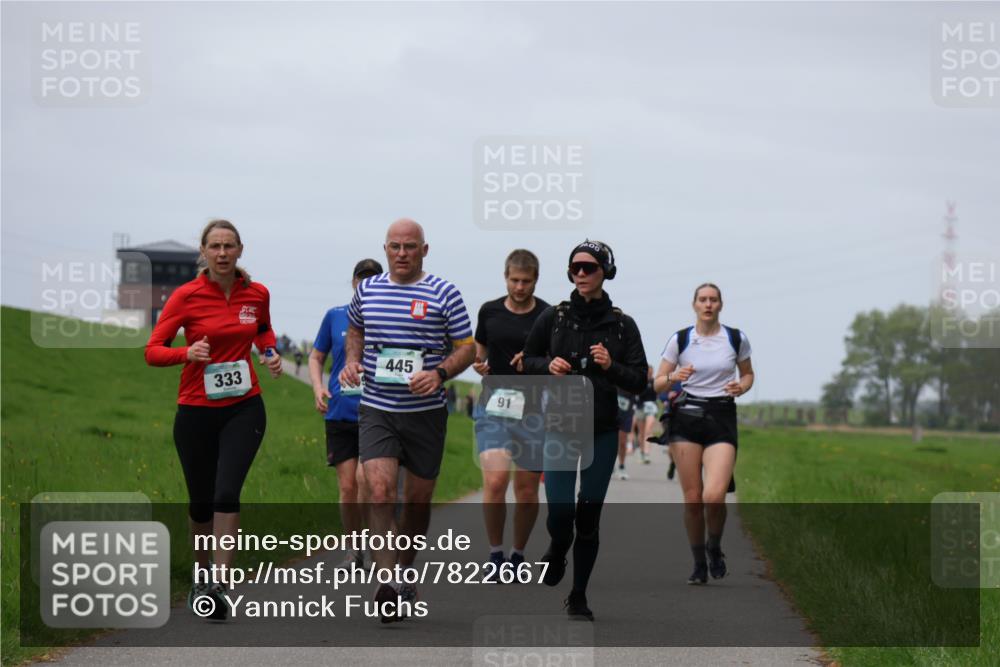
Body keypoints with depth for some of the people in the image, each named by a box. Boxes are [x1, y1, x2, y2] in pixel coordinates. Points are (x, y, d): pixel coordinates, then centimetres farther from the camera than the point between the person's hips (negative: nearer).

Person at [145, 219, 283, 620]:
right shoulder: (186, 296, -7)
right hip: (196, 411, 0)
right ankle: (201, 576, 34)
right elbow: (153, 351, -7)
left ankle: (218, 587, -20)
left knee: (227, 492, -18)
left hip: (243, 409, 0)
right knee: (201, 503, 8)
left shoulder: (257, 294, 2)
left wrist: (271, 353, 5)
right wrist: (187, 353, -26)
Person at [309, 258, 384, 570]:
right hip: (340, 413, 2)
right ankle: (355, 550, 17)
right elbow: (316, 357, 14)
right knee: (347, 487, 1)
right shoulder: (335, 316, 7)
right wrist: (318, 387, -2)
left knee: (365, 476, -18)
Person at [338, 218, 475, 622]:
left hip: (425, 412, -1)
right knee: (380, 492, -17)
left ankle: (405, 570, 32)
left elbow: (467, 348, 1)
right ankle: (389, 586, -25)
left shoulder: (443, 294, -2)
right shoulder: (367, 290, 7)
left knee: (418, 500, 9)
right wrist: (352, 361, 6)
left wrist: (439, 373, -17)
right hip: (376, 410, 1)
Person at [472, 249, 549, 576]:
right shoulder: (489, 311, 6)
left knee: (527, 491, 4)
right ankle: (495, 554, -3)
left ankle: (518, 555, 24)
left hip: (532, 406, 0)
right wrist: (478, 364, -3)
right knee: (495, 480, -17)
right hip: (494, 403, 0)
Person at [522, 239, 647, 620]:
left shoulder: (622, 325, 1)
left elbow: (640, 381, 1)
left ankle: (579, 599, 14)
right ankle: (558, 551, 27)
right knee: (559, 514, -10)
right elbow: (527, 361, 13)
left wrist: (611, 367, -17)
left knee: (588, 517, 1)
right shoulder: (553, 318, 2)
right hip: (560, 427, 0)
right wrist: (548, 366, -8)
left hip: (602, 432, 0)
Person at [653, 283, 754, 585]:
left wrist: (741, 387, -4)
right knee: (692, 497, -2)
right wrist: (674, 377, -16)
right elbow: (657, 384, 5)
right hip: (686, 418, 1)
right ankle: (699, 564, 16)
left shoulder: (736, 339, 3)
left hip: (722, 419, -1)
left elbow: (748, 374, 18)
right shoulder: (679, 340, 2)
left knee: (714, 496, -18)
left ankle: (714, 547, 12)